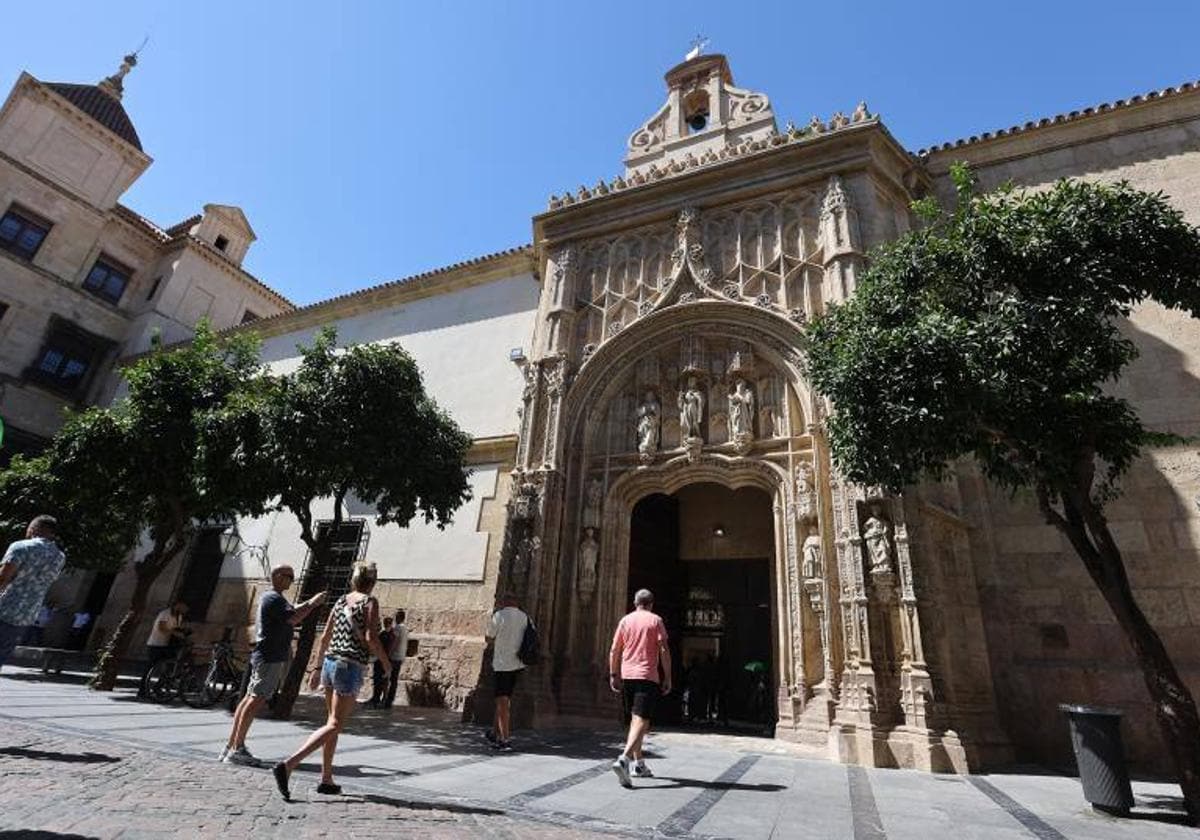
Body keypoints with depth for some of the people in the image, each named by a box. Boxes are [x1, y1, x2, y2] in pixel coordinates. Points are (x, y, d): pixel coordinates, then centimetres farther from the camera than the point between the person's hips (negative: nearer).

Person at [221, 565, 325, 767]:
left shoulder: (268, 597, 19)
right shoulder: (274, 598, -14)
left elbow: (291, 611, 26)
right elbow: (293, 619, -25)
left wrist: (310, 603, 17)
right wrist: (313, 604, -15)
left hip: (264, 656, 10)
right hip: (271, 658, -10)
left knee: (250, 698, 11)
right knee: (256, 700, -8)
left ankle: (231, 746, 17)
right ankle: (237, 749, -6)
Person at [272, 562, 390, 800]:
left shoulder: (340, 601, 10)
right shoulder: (370, 602, -10)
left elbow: (325, 637, 12)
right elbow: (371, 638, -18)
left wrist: (318, 668, 20)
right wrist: (386, 663, -3)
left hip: (330, 663, 8)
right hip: (351, 667, -8)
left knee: (334, 723, 18)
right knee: (334, 726, -2)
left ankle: (327, 780, 24)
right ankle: (288, 765, -15)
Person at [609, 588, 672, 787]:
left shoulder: (625, 620, 9)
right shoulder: (656, 621, 0)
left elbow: (614, 650, 7)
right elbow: (664, 650, -6)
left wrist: (613, 675, 13)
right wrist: (668, 678, -1)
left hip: (627, 675, 5)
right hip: (647, 676, -5)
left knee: (635, 719, 18)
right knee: (641, 720, -7)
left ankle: (639, 763, 25)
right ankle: (623, 759, -24)